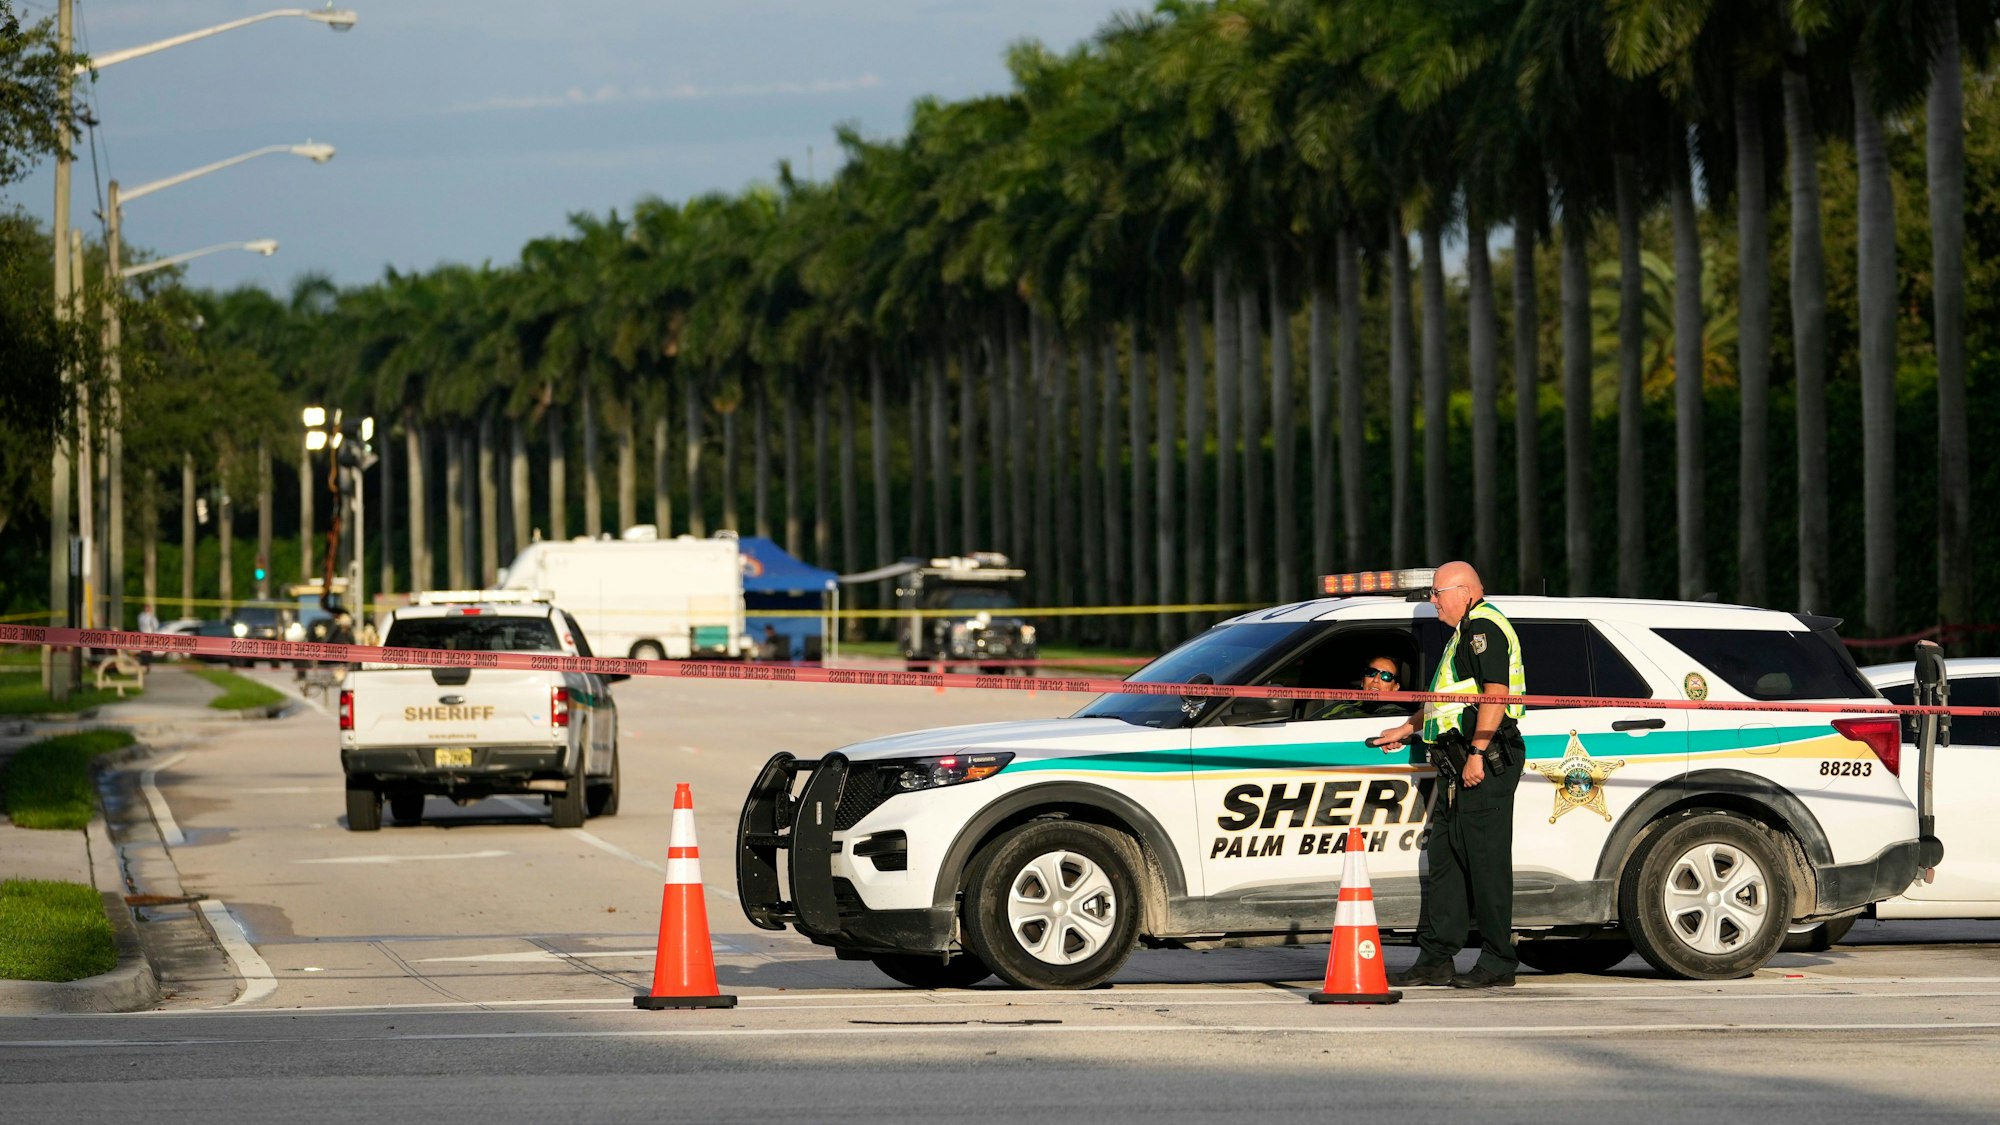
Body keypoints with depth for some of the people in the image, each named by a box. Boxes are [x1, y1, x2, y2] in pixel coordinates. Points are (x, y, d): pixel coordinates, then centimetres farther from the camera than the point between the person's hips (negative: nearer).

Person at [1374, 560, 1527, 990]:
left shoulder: (1484, 627, -10)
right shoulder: (1467, 631, 24)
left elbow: (1495, 695, -21)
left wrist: (1477, 754, -25)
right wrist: (1407, 729, 40)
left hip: (1485, 761, -11)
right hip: (1461, 766, 11)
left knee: (1486, 860, -9)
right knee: (1443, 858, 10)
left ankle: (1498, 964, -7)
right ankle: (1434, 960, 13)